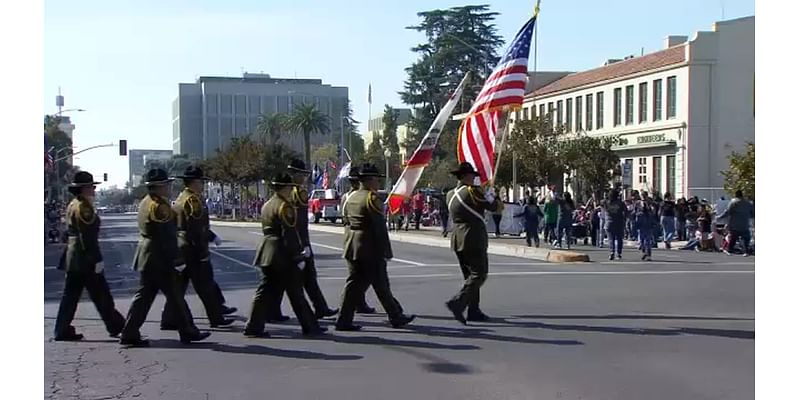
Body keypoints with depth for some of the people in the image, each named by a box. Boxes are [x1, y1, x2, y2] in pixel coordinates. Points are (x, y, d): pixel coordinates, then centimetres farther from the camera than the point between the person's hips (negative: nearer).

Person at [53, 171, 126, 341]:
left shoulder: (72, 205, 15)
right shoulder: (84, 207, -15)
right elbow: (88, 237, -20)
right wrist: (97, 259, -20)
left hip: (72, 257, 9)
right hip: (85, 259, -9)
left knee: (70, 295, 10)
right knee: (101, 295, -1)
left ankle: (62, 331, 11)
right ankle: (116, 326, 8)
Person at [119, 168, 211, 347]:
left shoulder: (144, 203, 14)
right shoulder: (159, 205, -17)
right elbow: (168, 236, -19)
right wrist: (175, 258, -14)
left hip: (146, 257, 10)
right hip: (159, 258, -10)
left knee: (144, 295, 11)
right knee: (175, 295, 0)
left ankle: (129, 334, 10)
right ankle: (188, 332, 9)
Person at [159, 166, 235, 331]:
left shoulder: (181, 198, 15)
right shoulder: (193, 200, -16)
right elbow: (196, 229, -21)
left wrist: (212, 237, 25)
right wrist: (203, 252, -19)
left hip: (180, 249, 9)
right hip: (193, 250, -9)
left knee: (178, 286, 11)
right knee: (206, 286, 0)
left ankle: (169, 320, 11)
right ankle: (217, 318, 9)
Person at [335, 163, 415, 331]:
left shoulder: (351, 198, 12)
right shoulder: (372, 198, -14)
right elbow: (380, 227, -17)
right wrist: (386, 251, -13)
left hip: (352, 246, 8)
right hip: (370, 248, -8)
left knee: (354, 283, 9)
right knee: (381, 284, 2)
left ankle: (344, 320, 5)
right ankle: (396, 317, 15)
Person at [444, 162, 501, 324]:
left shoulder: (450, 194, 10)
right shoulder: (472, 191, -13)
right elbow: (493, 206, -5)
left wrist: (487, 195, 26)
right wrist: (493, 196, 16)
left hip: (458, 240, 8)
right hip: (474, 239, -8)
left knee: (470, 275, 15)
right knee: (479, 274, -5)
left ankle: (474, 311, 16)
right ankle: (457, 303, -19)